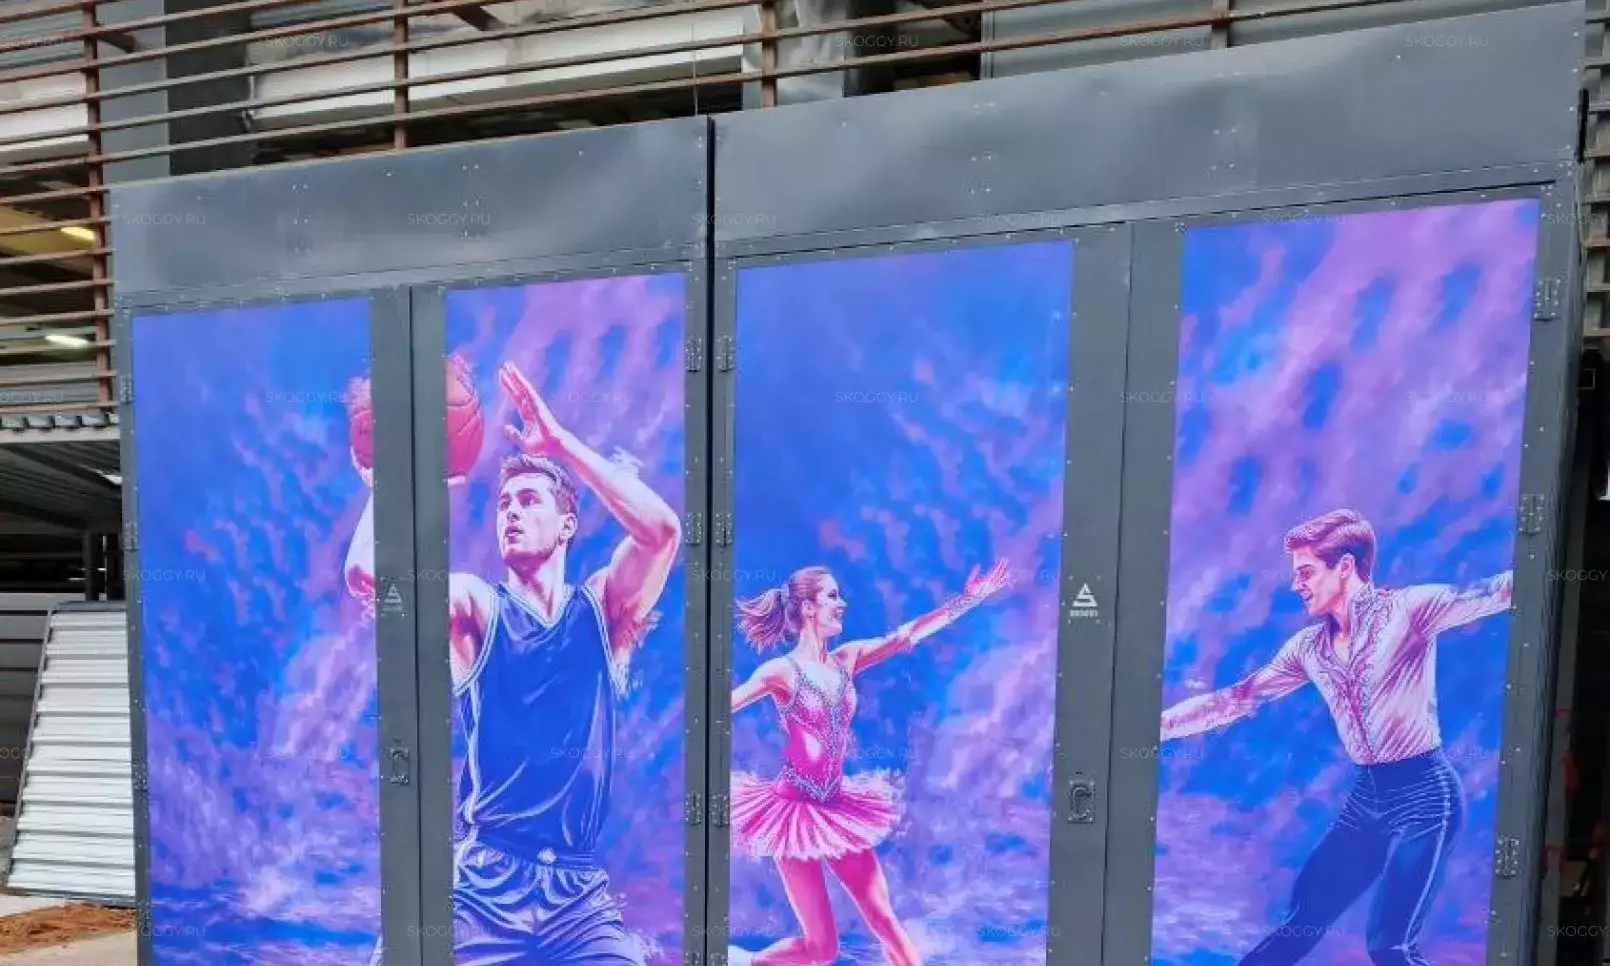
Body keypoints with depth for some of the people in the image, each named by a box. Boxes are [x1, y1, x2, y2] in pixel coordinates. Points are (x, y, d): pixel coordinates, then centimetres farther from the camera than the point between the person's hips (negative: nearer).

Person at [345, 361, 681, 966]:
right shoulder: (478, 609, 1)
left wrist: (559, 442, -13)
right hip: (480, 887, 0)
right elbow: (366, 573, -17)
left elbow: (662, 530, -14)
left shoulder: (601, 611, 4)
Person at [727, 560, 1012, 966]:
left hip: (837, 809, 6)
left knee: (886, 923, 5)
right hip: (793, 810, -5)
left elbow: (906, 635, 1)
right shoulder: (782, 671, -12)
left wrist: (968, 598, -1)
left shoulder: (846, 659, 4)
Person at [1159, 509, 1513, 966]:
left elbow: (1496, 591, -23)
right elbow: (1237, 698, 8)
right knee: (1301, 921, 11)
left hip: (1424, 793, -6)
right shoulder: (1308, 646, 6)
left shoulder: (1408, 609, -10)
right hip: (1367, 796, 6)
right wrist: (1158, 725, 5)